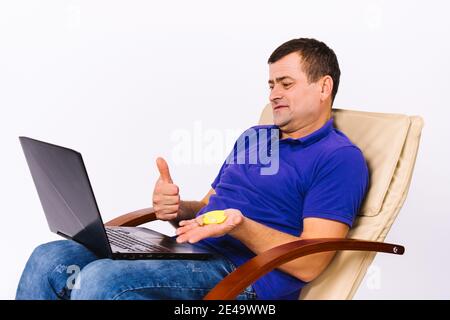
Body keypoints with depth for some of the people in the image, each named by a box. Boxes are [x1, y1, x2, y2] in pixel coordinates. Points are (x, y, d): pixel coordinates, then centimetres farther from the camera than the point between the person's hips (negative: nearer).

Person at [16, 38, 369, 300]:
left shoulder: (340, 157, -3)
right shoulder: (253, 137, 23)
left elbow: (310, 264, -12)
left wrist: (240, 226, -26)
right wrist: (176, 209, 1)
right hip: (190, 250, 8)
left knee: (100, 278, -30)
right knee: (50, 260, -10)